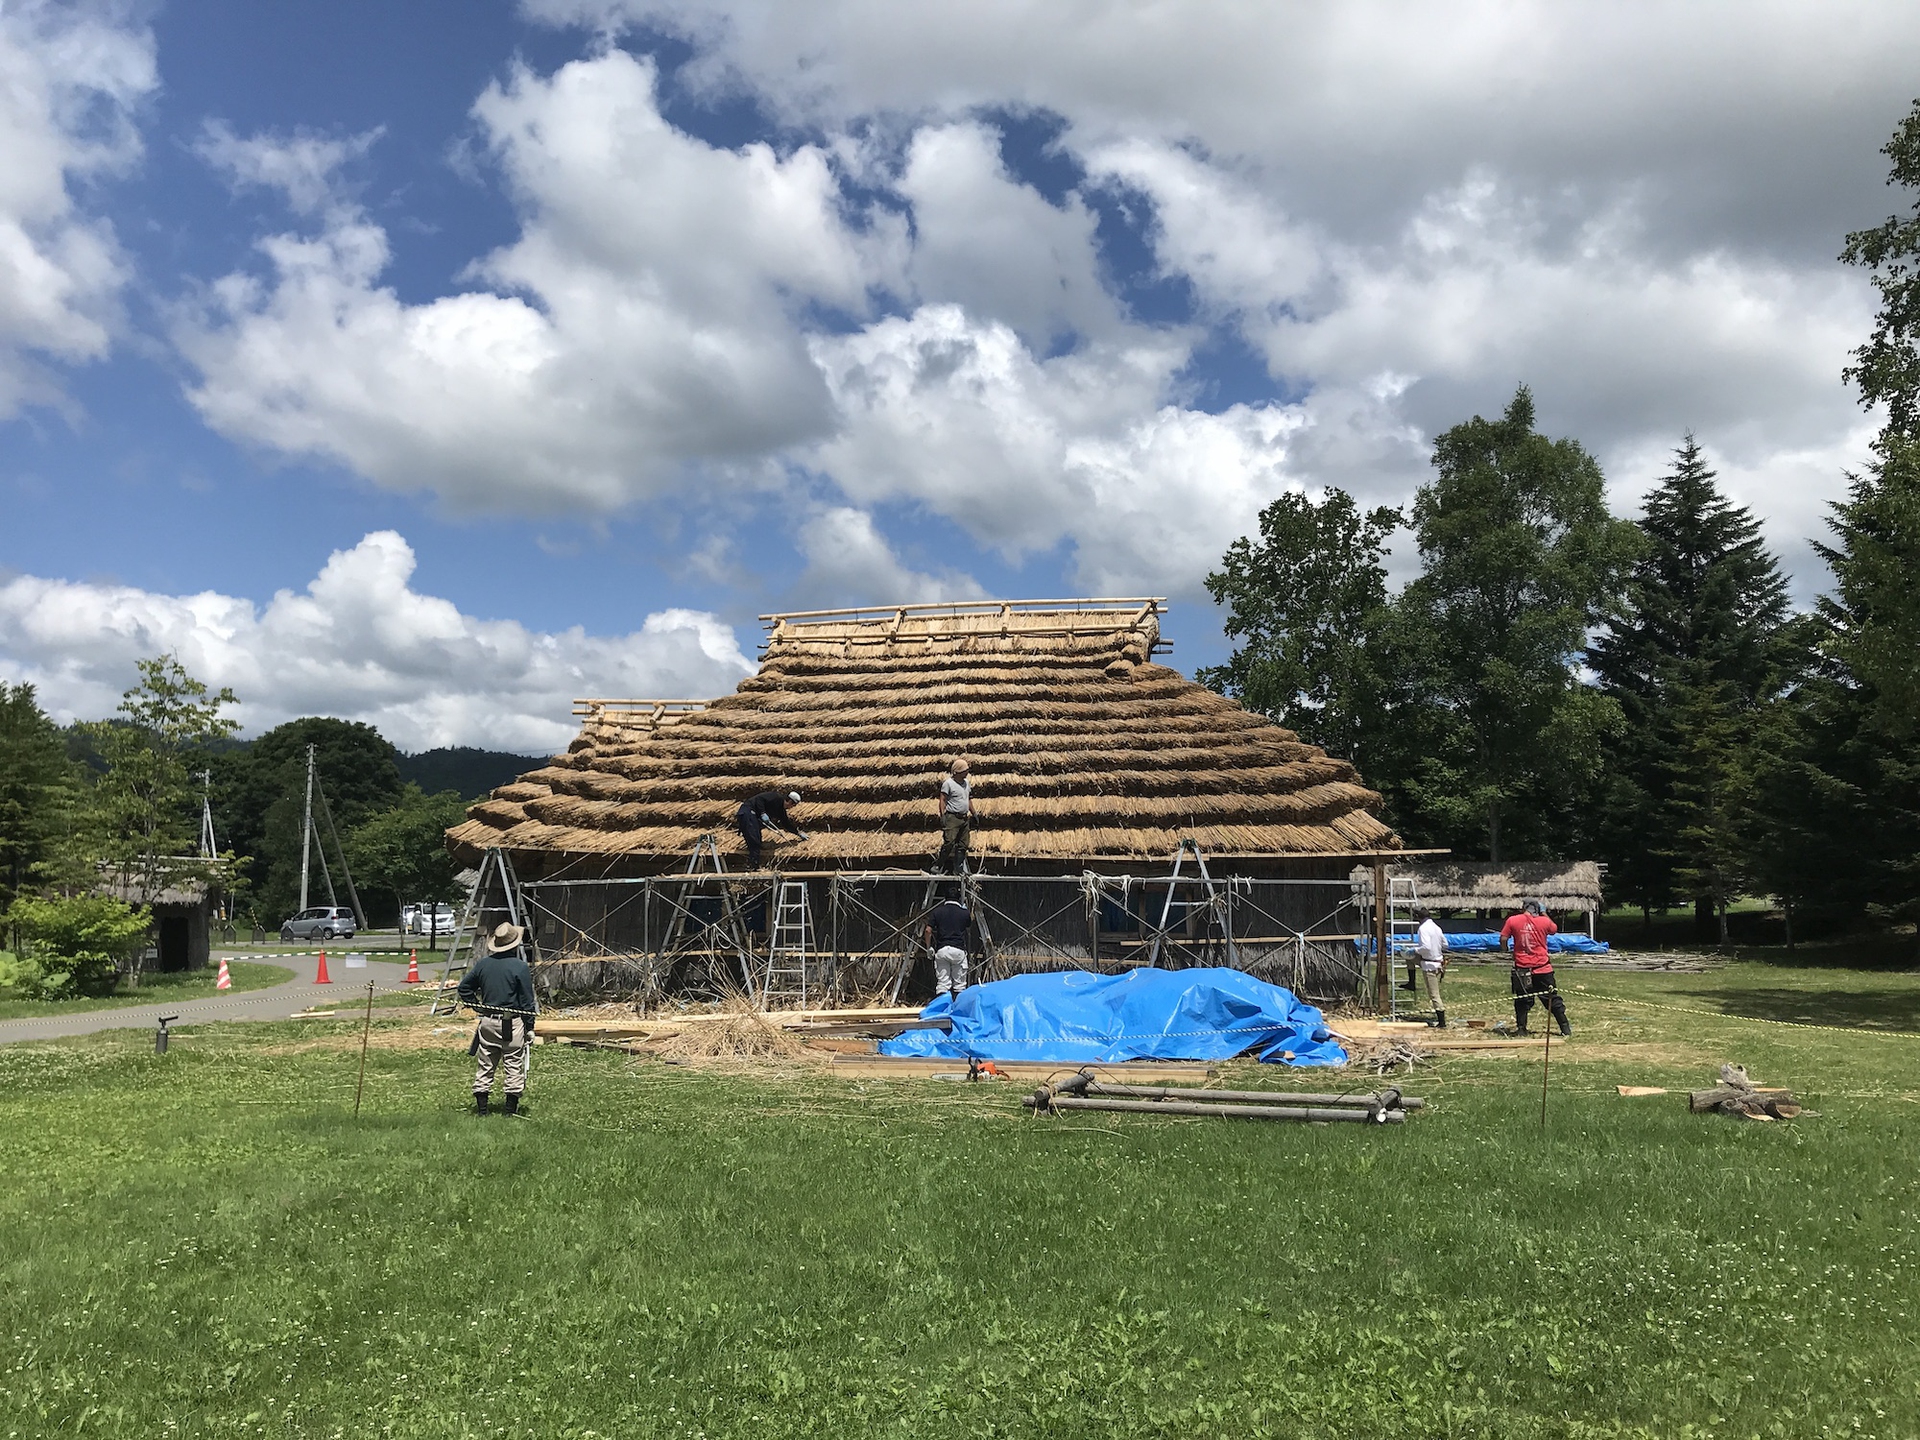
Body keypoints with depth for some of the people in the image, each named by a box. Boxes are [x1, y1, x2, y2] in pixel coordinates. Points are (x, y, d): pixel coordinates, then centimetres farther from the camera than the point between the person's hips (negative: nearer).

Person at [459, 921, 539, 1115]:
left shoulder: (483, 964, 4)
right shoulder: (520, 967, -11)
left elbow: (464, 987, 12)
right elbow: (527, 1002, -9)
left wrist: (477, 1007, 17)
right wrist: (529, 1028, -3)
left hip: (488, 1022, 5)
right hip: (512, 1025, -5)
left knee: (485, 1066, 12)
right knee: (514, 1067, 3)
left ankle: (481, 1109, 16)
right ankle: (510, 1110, 4)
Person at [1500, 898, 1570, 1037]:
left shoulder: (1512, 920, -5)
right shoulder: (1544, 921, -2)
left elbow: (1503, 939, -5)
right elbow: (1554, 930, 19)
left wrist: (1506, 949, 15)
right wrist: (1544, 914, 26)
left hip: (1522, 968, -1)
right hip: (1543, 968, 1)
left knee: (1522, 1000, 8)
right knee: (1553, 999, 10)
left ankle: (1521, 1029, 5)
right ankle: (1565, 1028, 14)